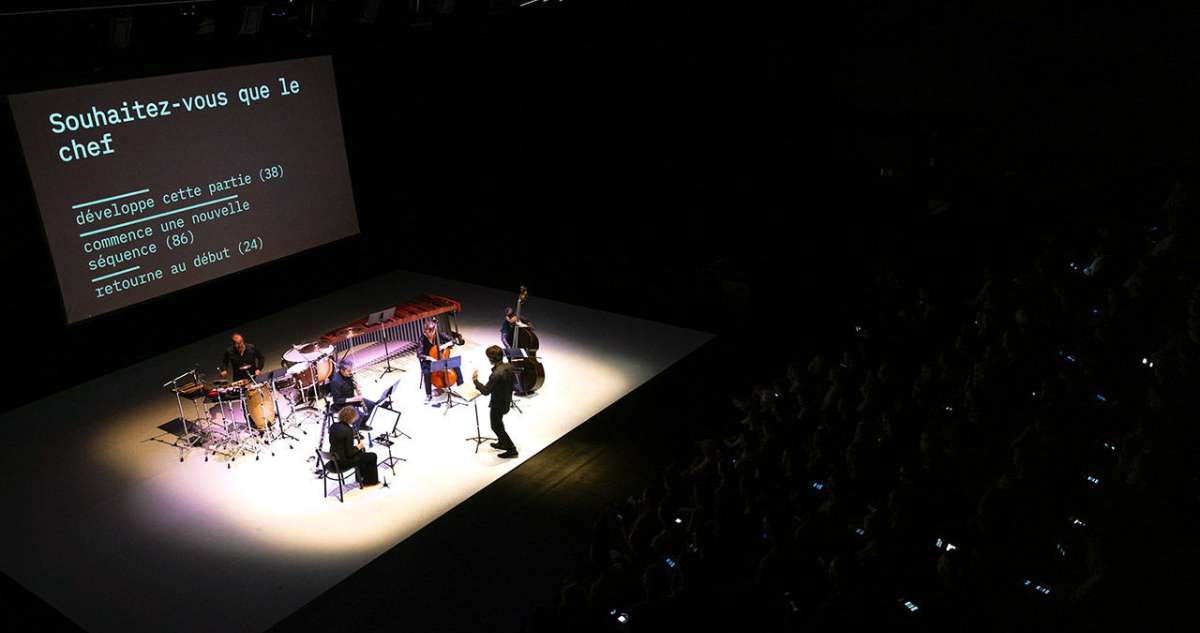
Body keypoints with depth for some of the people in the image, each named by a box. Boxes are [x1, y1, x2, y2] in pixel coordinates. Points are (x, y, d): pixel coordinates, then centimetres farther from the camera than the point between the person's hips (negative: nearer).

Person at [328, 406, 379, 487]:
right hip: (344, 461, -8)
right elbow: (350, 453, -23)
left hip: (334, 458, 8)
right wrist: (358, 447, -5)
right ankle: (372, 481, 27)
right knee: (372, 456, 10)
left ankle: (361, 478, 43)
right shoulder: (348, 430, -25)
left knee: (360, 452, 33)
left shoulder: (333, 426, -2)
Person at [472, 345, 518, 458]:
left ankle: (511, 449, 17)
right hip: (507, 401, 8)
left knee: (496, 427, 11)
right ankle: (502, 443, 44)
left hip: (498, 405, -8)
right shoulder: (509, 366, -9)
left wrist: (475, 381, -14)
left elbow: (486, 391, -25)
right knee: (498, 423, 28)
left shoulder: (496, 374, -35)